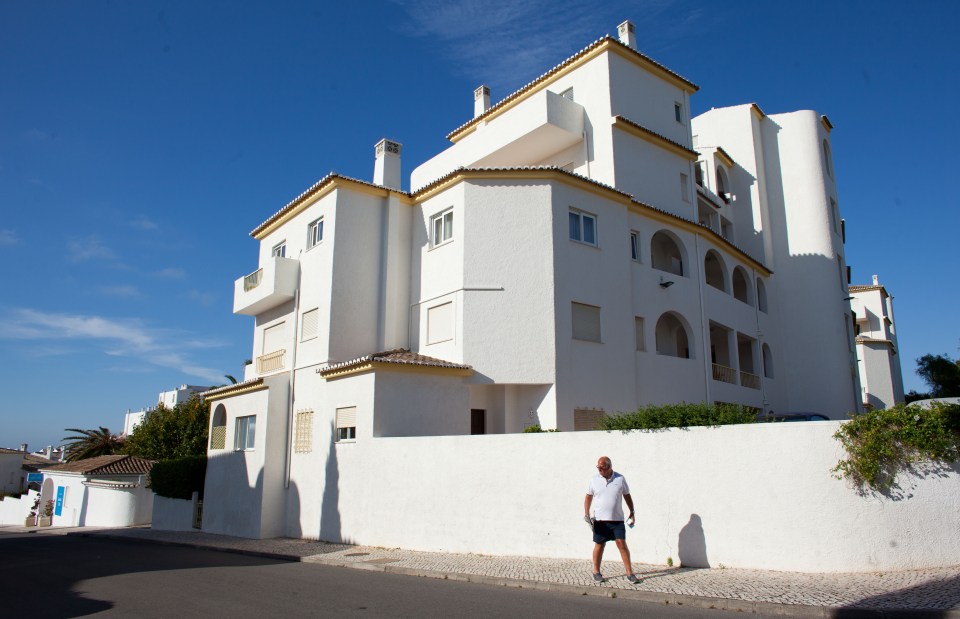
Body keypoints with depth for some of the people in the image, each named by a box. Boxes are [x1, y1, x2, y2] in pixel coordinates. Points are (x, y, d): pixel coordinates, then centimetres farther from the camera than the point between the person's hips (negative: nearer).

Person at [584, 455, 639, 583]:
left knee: (622, 544, -4)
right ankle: (596, 572, 20)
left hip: (617, 519, 0)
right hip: (599, 519, 0)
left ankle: (630, 573, 4)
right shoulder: (594, 480, -1)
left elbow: (627, 496, 9)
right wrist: (586, 513, -3)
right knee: (599, 545, 6)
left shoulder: (620, 479, -1)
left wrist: (632, 513, 7)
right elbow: (588, 497, 6)